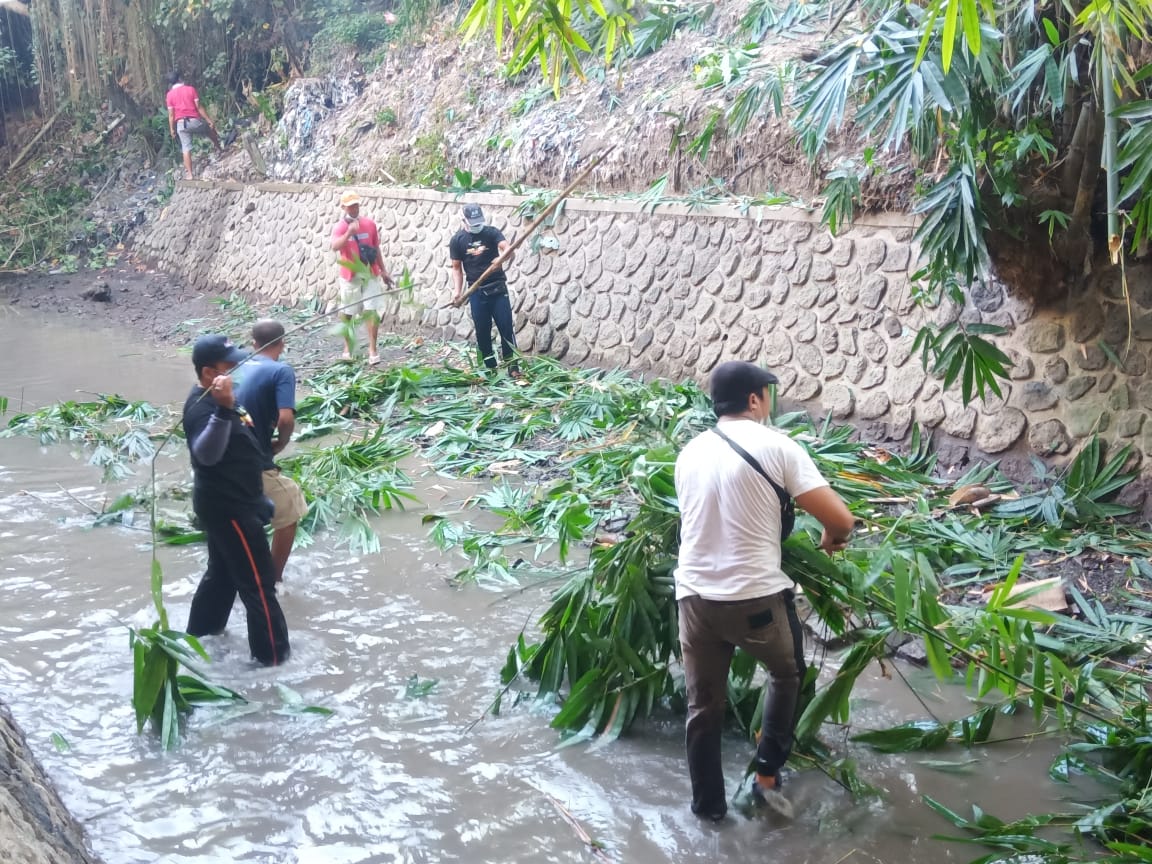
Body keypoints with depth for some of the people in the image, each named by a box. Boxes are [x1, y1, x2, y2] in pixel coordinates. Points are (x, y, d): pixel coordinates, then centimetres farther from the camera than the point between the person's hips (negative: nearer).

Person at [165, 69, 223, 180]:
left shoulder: (170, 94, 1)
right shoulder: (190, 89, -2)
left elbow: (171, 114, 1)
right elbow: (199, 107, -5)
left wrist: (172, 129, 10)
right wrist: (209, 120, 0)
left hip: (181, 124, 1)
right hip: (195, 120, -1)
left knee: (186, 149, 2)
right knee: (210, 129, 30)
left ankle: (189, 174, -2)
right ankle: (219, 149, 46)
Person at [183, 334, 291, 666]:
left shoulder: (215, 400, 8)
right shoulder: (203, 408, -26)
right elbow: (207, 453, -47)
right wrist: (224, 409, -57)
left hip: (230, 503, 11)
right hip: (228, 508, -11)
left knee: (223, 572, 26)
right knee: (258, 583, -2)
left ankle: (200, 634, 41)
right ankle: (273, 655, 8)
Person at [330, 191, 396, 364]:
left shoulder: (370, 224, 3)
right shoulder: (339, 227, -7)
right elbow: (335, 246, -27)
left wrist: (383, 271, 13)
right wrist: (349, 232, -41)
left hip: (369, 275, 1)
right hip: (349, 276, -1)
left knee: (372, 311, -8)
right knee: (346, 313, 10)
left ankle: (372, 350, -5)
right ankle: (348, 347, 26)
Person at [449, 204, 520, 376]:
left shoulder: (492, 232, -3)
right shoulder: (457, 240, 0)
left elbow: (507, 248, -20)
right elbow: (456, 268, 5)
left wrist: (503, 257, -43)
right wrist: (457, 290, -7)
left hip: (498, 287, -1)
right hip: (477, 291, 1)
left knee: (506, 326, -4)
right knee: (482, 330, 3)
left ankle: (512, 365, 2)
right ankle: (490, 367, 13)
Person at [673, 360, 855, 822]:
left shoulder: (690, 453, 9)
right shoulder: (777, 446, -8)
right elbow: (840, 519, -11)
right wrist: (831, 539, 13)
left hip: (695, 597, 4)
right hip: (757, 598, -4)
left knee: (703, 705, 19)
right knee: (787, 674, 26)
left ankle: (708, 802, 31)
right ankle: (767, 774, 25)